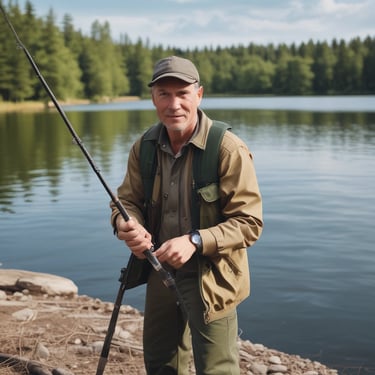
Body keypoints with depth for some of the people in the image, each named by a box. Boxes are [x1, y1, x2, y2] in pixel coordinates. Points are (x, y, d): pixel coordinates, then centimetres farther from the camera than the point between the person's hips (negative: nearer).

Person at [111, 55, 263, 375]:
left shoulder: (229, 150, -19)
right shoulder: (144, 148, -1)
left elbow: (249, 222, -19)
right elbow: (127, 199, 6)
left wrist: (195, 241, -31)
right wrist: (126, 223, -18)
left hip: (209, 279, -6)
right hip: (160, 273, 6)